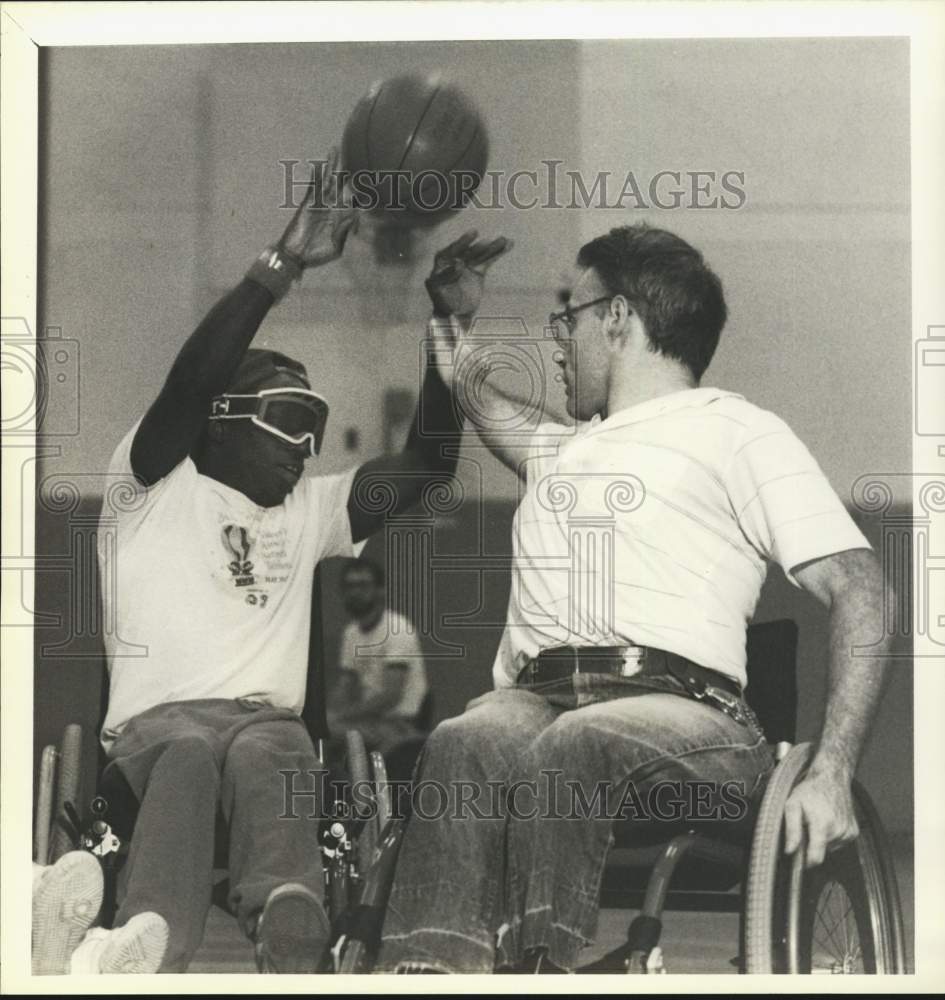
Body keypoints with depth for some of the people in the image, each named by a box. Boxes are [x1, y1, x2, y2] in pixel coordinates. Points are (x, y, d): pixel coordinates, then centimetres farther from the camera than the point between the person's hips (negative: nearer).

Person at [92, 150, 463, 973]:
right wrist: (284, 264, -13)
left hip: (272, 721, 3)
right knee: (190, 754, -40)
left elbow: (426, 464, 19)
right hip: (159, 719, -2)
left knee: (261, 757, -36)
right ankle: (153, 959, -63)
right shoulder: (155, 489, 12)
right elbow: (192, 380, -6)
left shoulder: (310, 512, 28)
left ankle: (291, 958, -66)